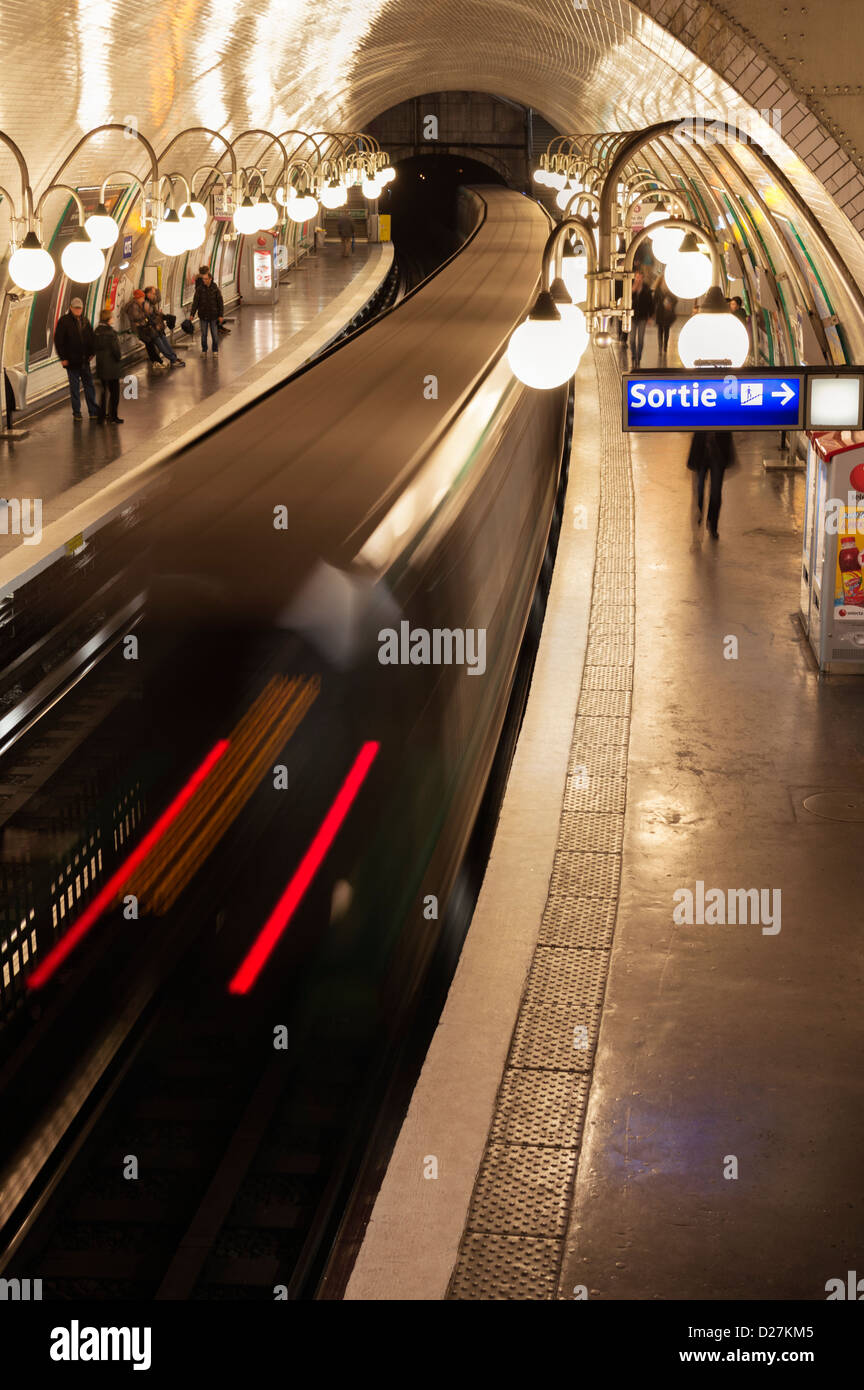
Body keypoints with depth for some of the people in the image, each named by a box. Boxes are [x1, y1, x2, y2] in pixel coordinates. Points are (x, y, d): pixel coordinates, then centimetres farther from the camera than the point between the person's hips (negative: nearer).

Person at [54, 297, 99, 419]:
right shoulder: (64, 321, -6)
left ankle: (93, 411, 13)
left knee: (89, 385, 7)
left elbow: (91, 339, 17)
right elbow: (58, 340, -7)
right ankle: (76, 412, 11)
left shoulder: (85, 321, 11)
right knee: (74, 387, 3)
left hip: (84, 360, 5)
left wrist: (91, 353, 4)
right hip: (71, 361, -5)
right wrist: (63, 358, -11)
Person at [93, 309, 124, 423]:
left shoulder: (97, 332, 2)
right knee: (114, 392, 4)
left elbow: (95, 348, 8)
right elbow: (116, 350, -20)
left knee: (105, 390, 22)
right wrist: (119, 357, -1)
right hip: (111, 367, -7)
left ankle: (102, 414, 27)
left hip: (100, 366, 7)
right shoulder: (111, 332, -20)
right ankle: (113, 417, 7)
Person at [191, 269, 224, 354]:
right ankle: (204, 350, 19)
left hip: (213, 315, -1)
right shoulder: (199, 289, -4)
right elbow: (195, 302, -3)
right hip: (203, 315, 1)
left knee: (214, 334, 5)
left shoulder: (215, 289, -5)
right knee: (203, 334, 7)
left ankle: (215, 351, 16)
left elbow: (220, 302, -1)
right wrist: (192, 313, -8)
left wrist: (220, 315, -4)